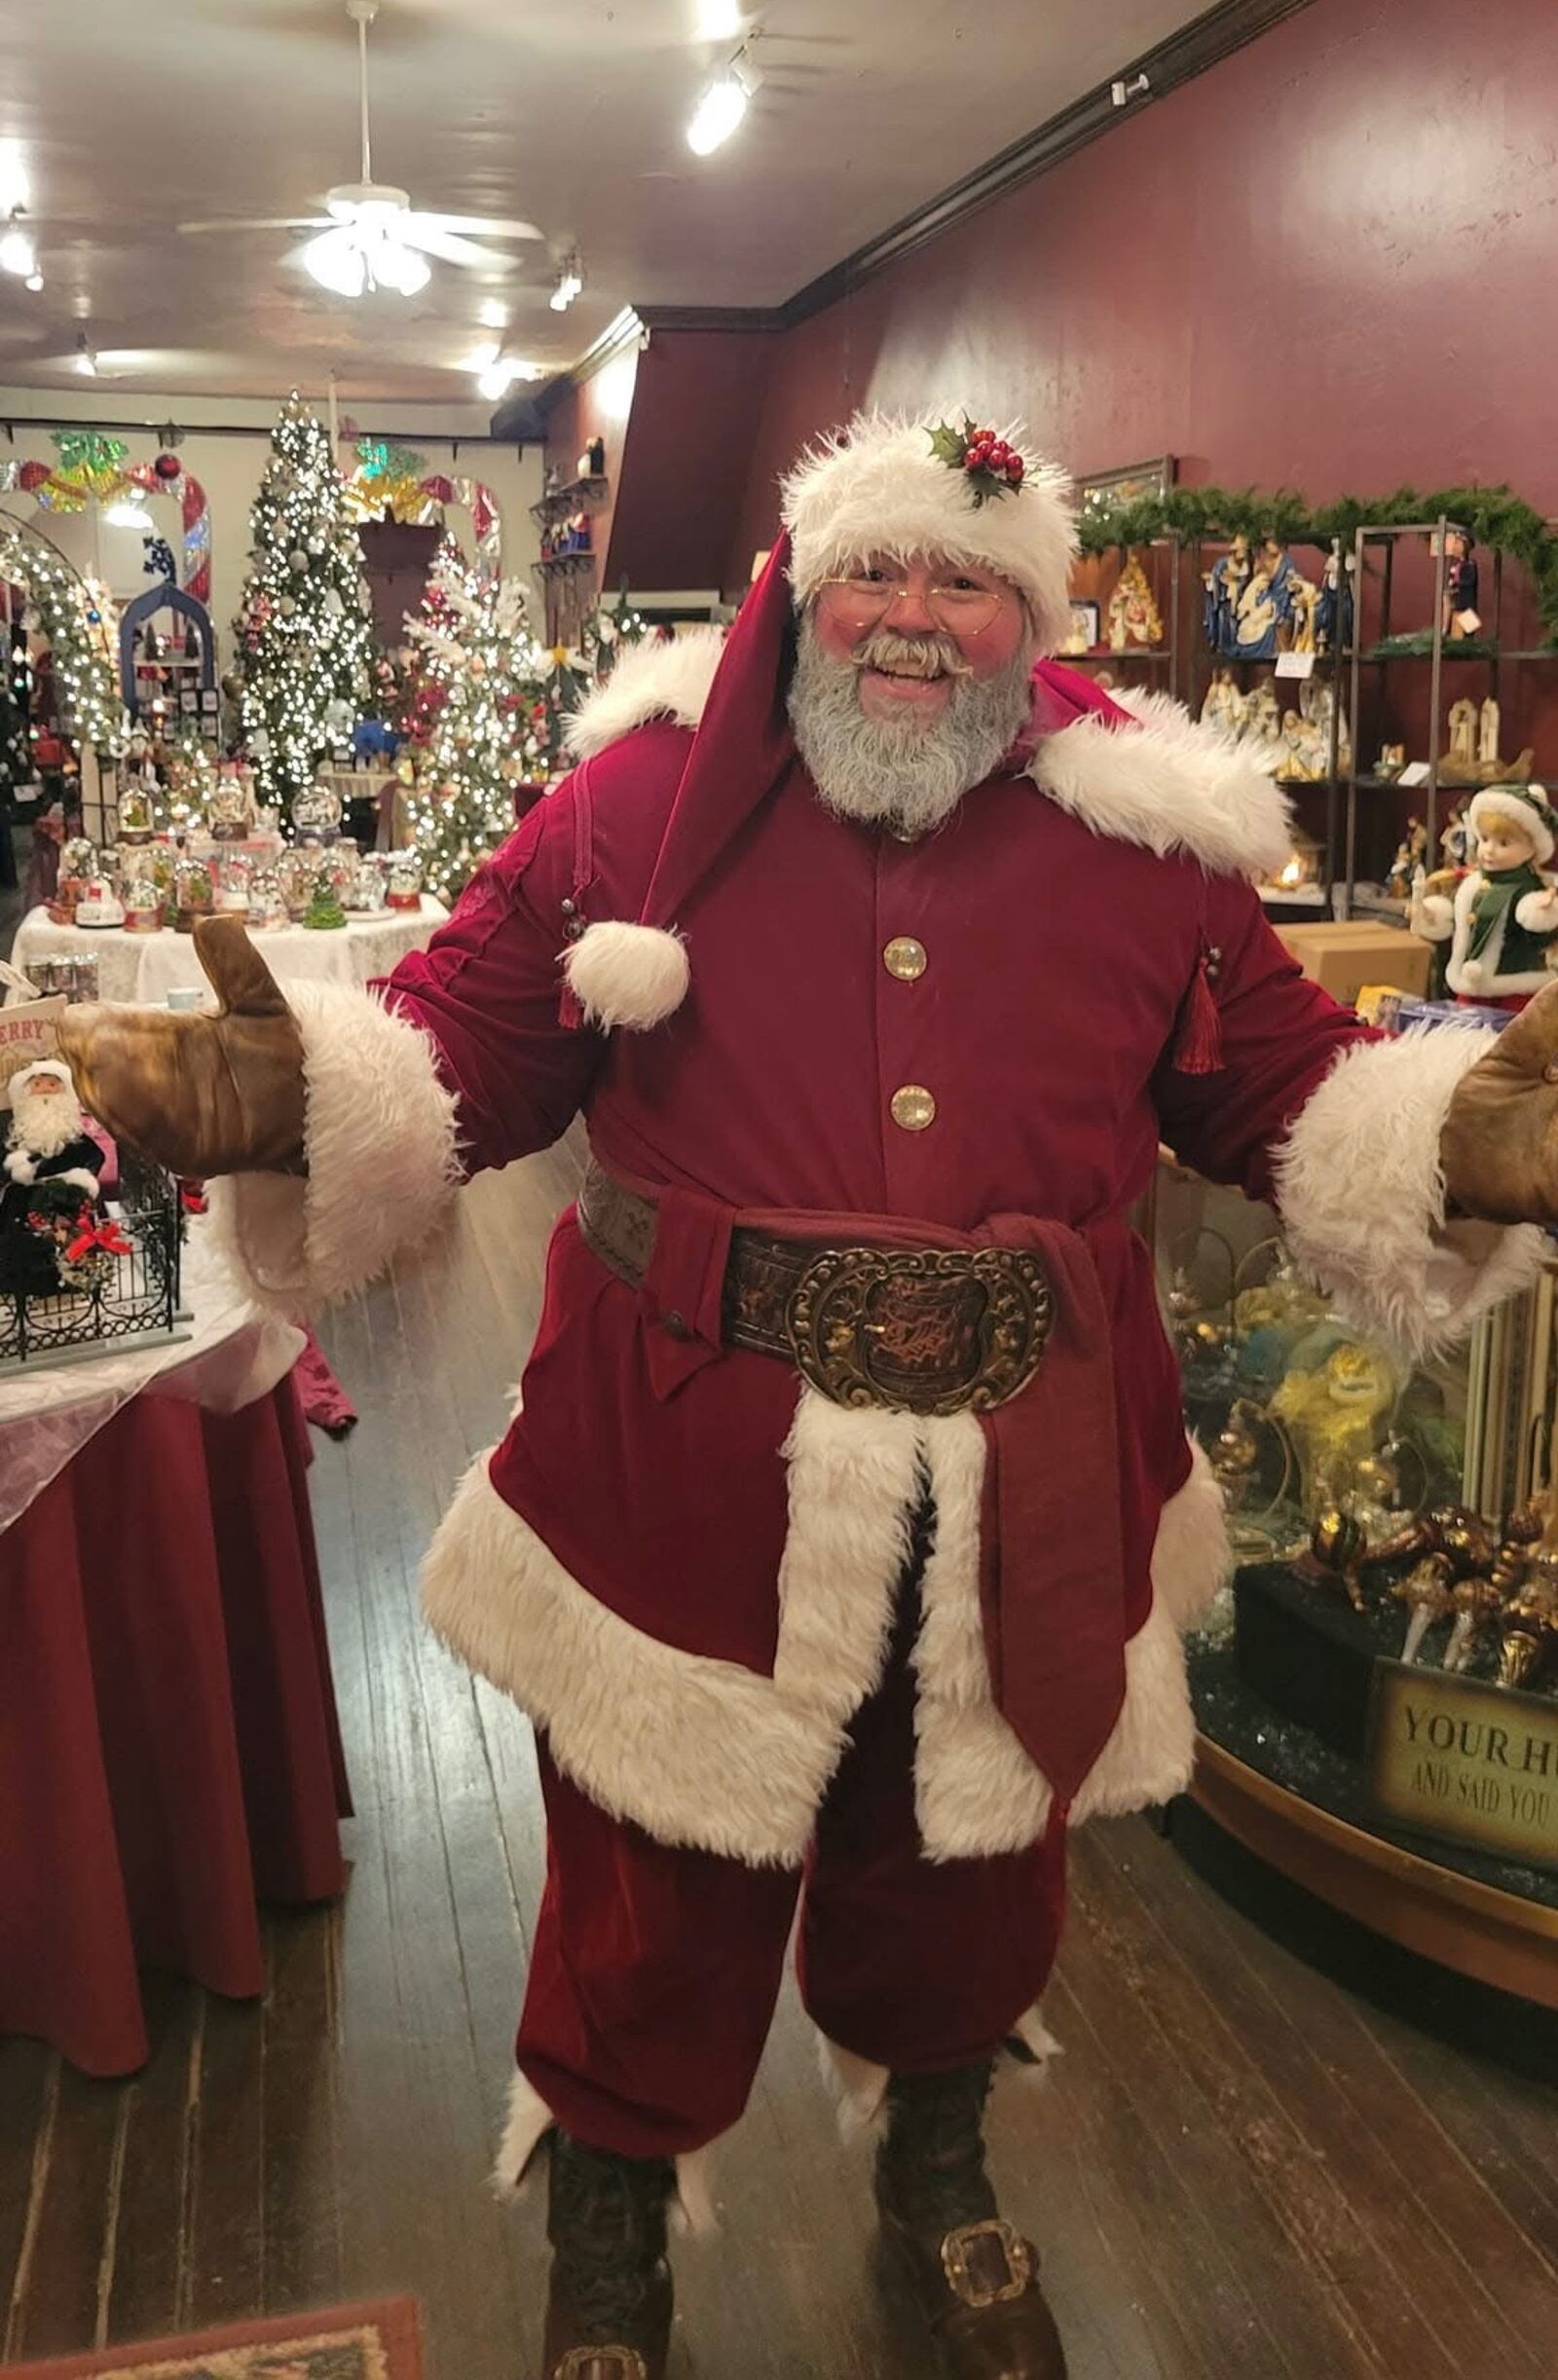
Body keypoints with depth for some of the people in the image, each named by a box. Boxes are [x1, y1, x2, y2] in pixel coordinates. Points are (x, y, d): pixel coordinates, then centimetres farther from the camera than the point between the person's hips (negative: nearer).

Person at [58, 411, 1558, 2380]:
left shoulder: (1147, 834, 1)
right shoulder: (646, 792, -4)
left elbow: (1296, 1094, 6)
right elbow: (461, 1050, -5)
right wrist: (295, 1099, -23)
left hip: (1020, 1508, 3)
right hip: (689, 1475, -2)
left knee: (967, 1875, 23)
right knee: (657, 1905, 14)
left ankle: (938, 2174, 58)